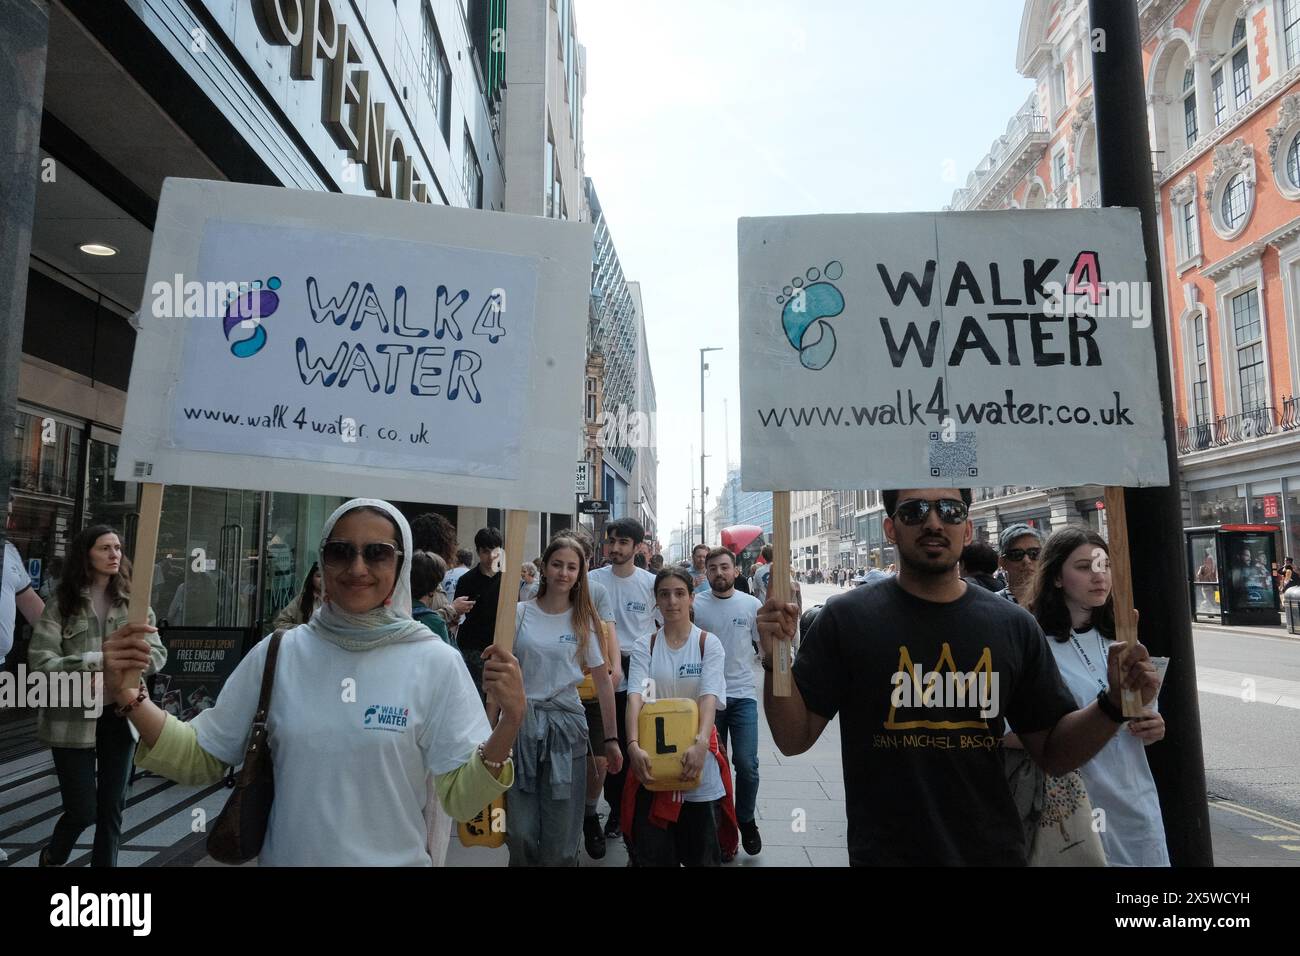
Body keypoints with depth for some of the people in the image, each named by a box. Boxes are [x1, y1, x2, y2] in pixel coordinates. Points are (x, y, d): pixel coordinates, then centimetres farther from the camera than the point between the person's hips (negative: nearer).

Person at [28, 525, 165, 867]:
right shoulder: (60, 606, -4)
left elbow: (158, 654, -4)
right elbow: (40, 663, -14)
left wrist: (137, 659, -27)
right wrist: (98, 662, -29)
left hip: (120, 716, 2)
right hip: (73, 718, -2)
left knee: (112, 807, 9)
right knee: (83, 810, 6)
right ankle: (53, 857, 38)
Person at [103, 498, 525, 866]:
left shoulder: (436, 663, -13)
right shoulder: (278, 653, -5)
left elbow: (462, 799, -14)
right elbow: (200, 759, 0)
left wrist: (509, 724, -30)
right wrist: (129, 697, -14)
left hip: (396, 860, -2)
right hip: (285, 857, 3)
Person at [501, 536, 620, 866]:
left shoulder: (585, 621, 3)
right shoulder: (519, 613, 0)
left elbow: (602, 679, 5)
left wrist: (611, 738, 5)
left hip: (566, 724, 0)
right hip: (521, 722, 0)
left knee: (561, 836, 4)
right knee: (521, 832, 1)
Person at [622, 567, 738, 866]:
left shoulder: (708, 643, -2)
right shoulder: (645, 646, 2)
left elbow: (709, 697, -15)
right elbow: (635, 696, -11)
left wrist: (701, 744, -31)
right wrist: (633, 745, -26)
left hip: (697, 752, -1)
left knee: (701, 851, 9)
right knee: (652, 851, 5)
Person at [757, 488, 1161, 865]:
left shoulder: (1014, 626, -2)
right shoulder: (846, 618, -9)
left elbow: (1053, 753, 3)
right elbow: (794, 738, -9)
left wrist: (1113, 704, -14)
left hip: (995, 852, 3)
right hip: (882, 852, -3)